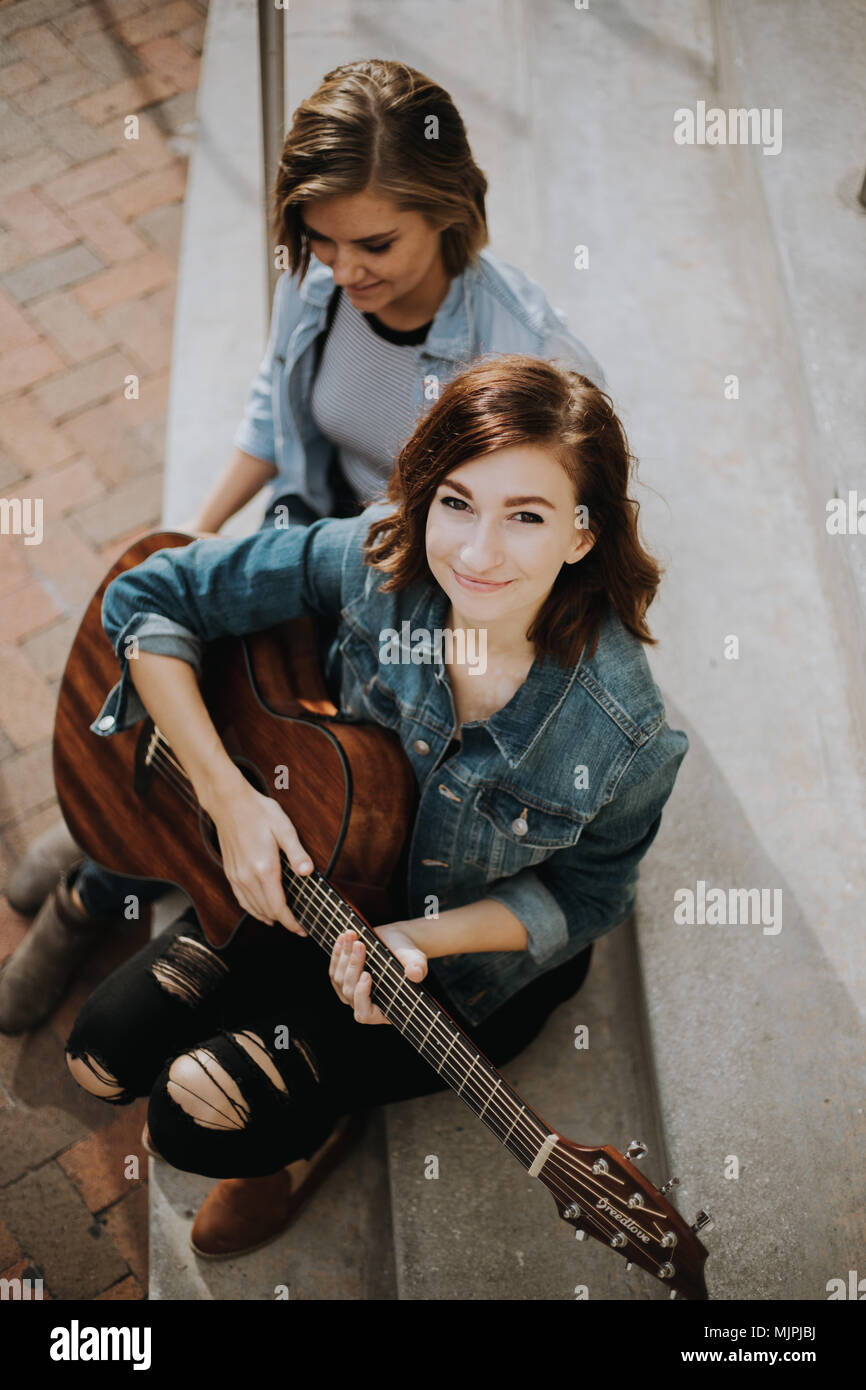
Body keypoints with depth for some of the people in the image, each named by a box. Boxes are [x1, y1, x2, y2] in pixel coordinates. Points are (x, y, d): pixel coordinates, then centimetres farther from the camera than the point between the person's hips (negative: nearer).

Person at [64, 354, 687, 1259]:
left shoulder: (625, 734, -32)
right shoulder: (372, 559, -25)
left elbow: (584, 895, -12)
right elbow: (147, 597, -16)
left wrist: (423, 937, -27)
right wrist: (227, 794, -23)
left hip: (474, 960, -3)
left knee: (198, 1112, -13)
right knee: (103, 1056, 2)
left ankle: (320, 1122, 22)